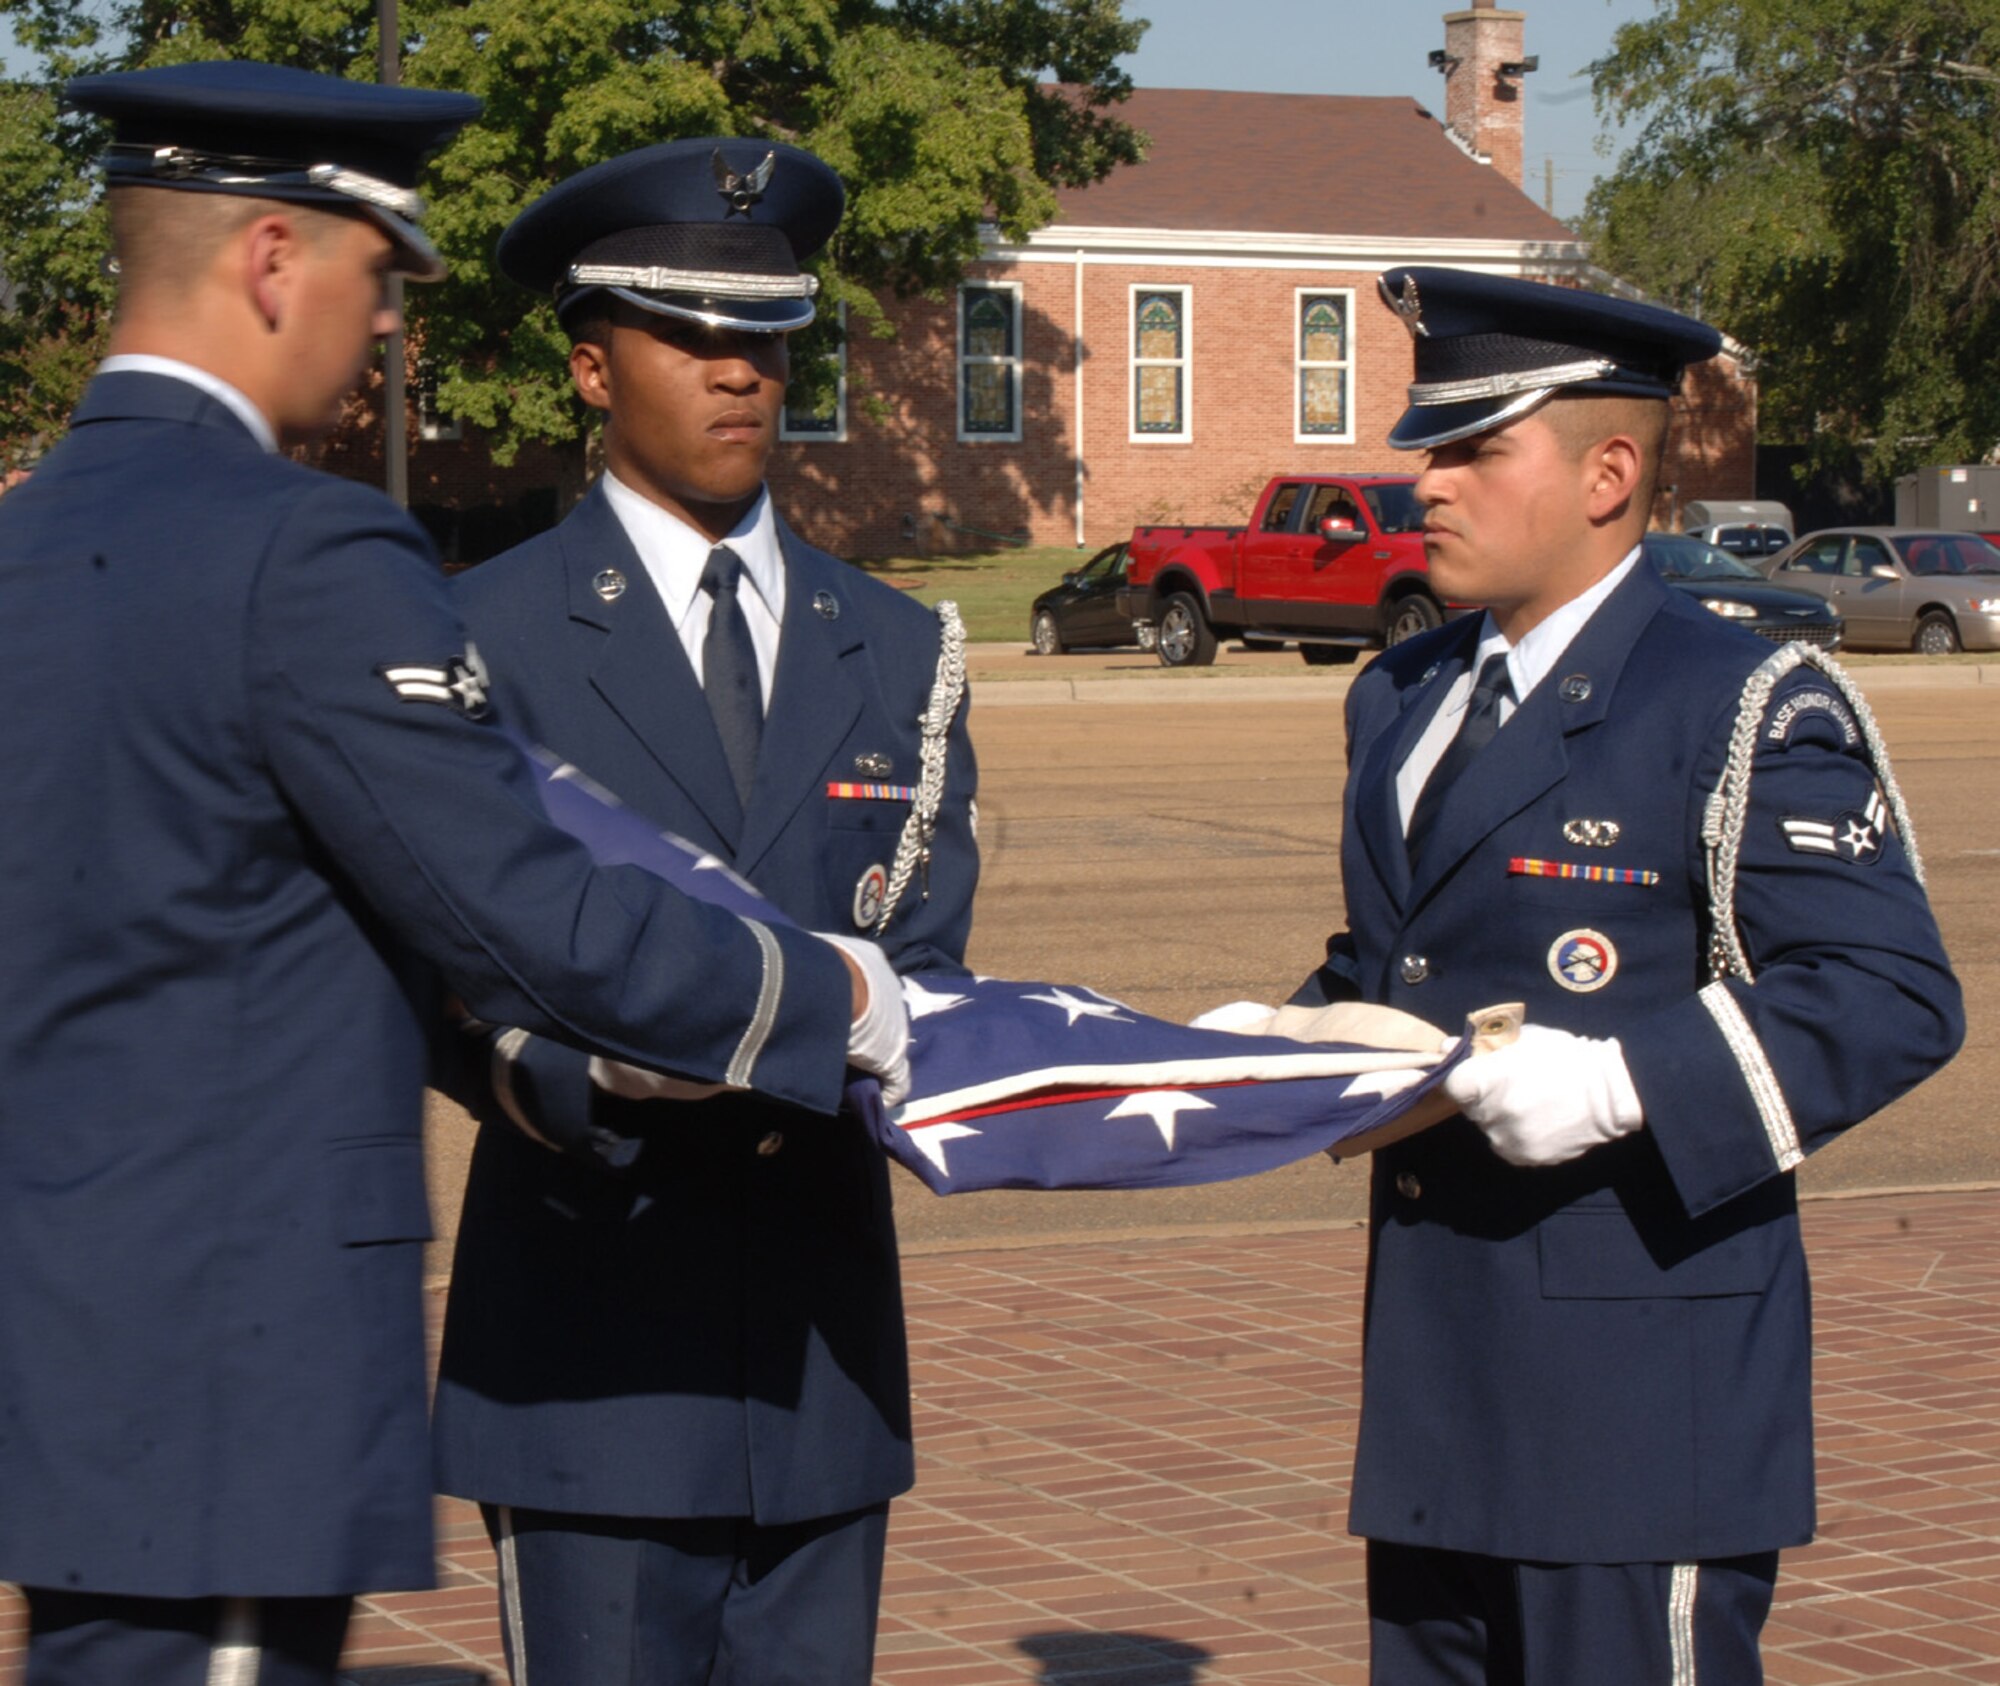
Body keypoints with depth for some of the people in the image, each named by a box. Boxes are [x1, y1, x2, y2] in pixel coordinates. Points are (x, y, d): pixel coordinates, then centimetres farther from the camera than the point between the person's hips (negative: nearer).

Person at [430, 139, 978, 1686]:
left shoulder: (897, 651, 14)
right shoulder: (486, 637, 0)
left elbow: (925, 957, 9)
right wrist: (589, 1079, -26)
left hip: (825, 1338, 4)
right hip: (591, 1340, -4)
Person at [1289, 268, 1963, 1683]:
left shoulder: (1745, 712, -8)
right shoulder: (1404, 701, 17)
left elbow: (1893, 999, -15)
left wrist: (1625, 1085, -24)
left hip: (1641, 1361, -8)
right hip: (1439, 1355, 8)